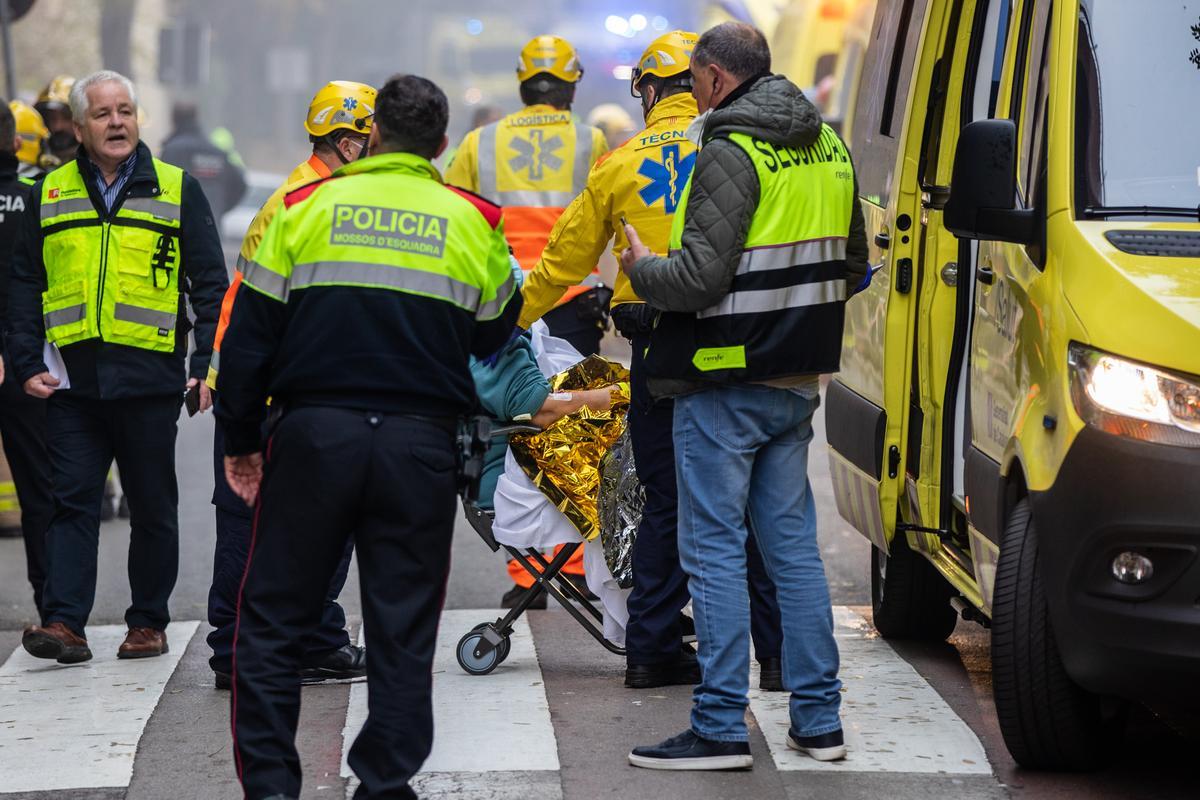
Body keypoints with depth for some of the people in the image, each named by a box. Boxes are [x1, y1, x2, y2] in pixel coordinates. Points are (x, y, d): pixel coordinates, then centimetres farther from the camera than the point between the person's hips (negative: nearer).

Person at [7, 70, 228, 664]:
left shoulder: (178, 191, 5)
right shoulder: (49, 194, 9)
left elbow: (210, 285, 5)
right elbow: (24, 286, 12)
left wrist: (209, 364, -5)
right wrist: (27, 364, 1)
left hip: (149, 377, -1)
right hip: (72, 381, 1)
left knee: (153, 508, 7)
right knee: (72, 502, -3)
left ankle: (148, 623, 16)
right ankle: (64, 623, -6)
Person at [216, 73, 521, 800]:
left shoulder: (305, 207, 1)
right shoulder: (474, 222, 5)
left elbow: (250, 336, 1)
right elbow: (495, 340, 12)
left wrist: (241, 439, 9)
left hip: (314, 438, -1)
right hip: (422, 447, 1)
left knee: (273, 619, 8)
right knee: (404, 627, 9)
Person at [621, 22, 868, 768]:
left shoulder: (731, 154, -15)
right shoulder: (829, 147, 10)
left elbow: (699, 279, -21)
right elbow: (853, 266, 19)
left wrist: (642, 267, -3)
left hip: (726, 387, -8)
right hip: (797, 381, 8)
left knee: (715, 550, -3)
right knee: (793, 541, 13)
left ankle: (721, 727, -2)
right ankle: (819, 719, 15)